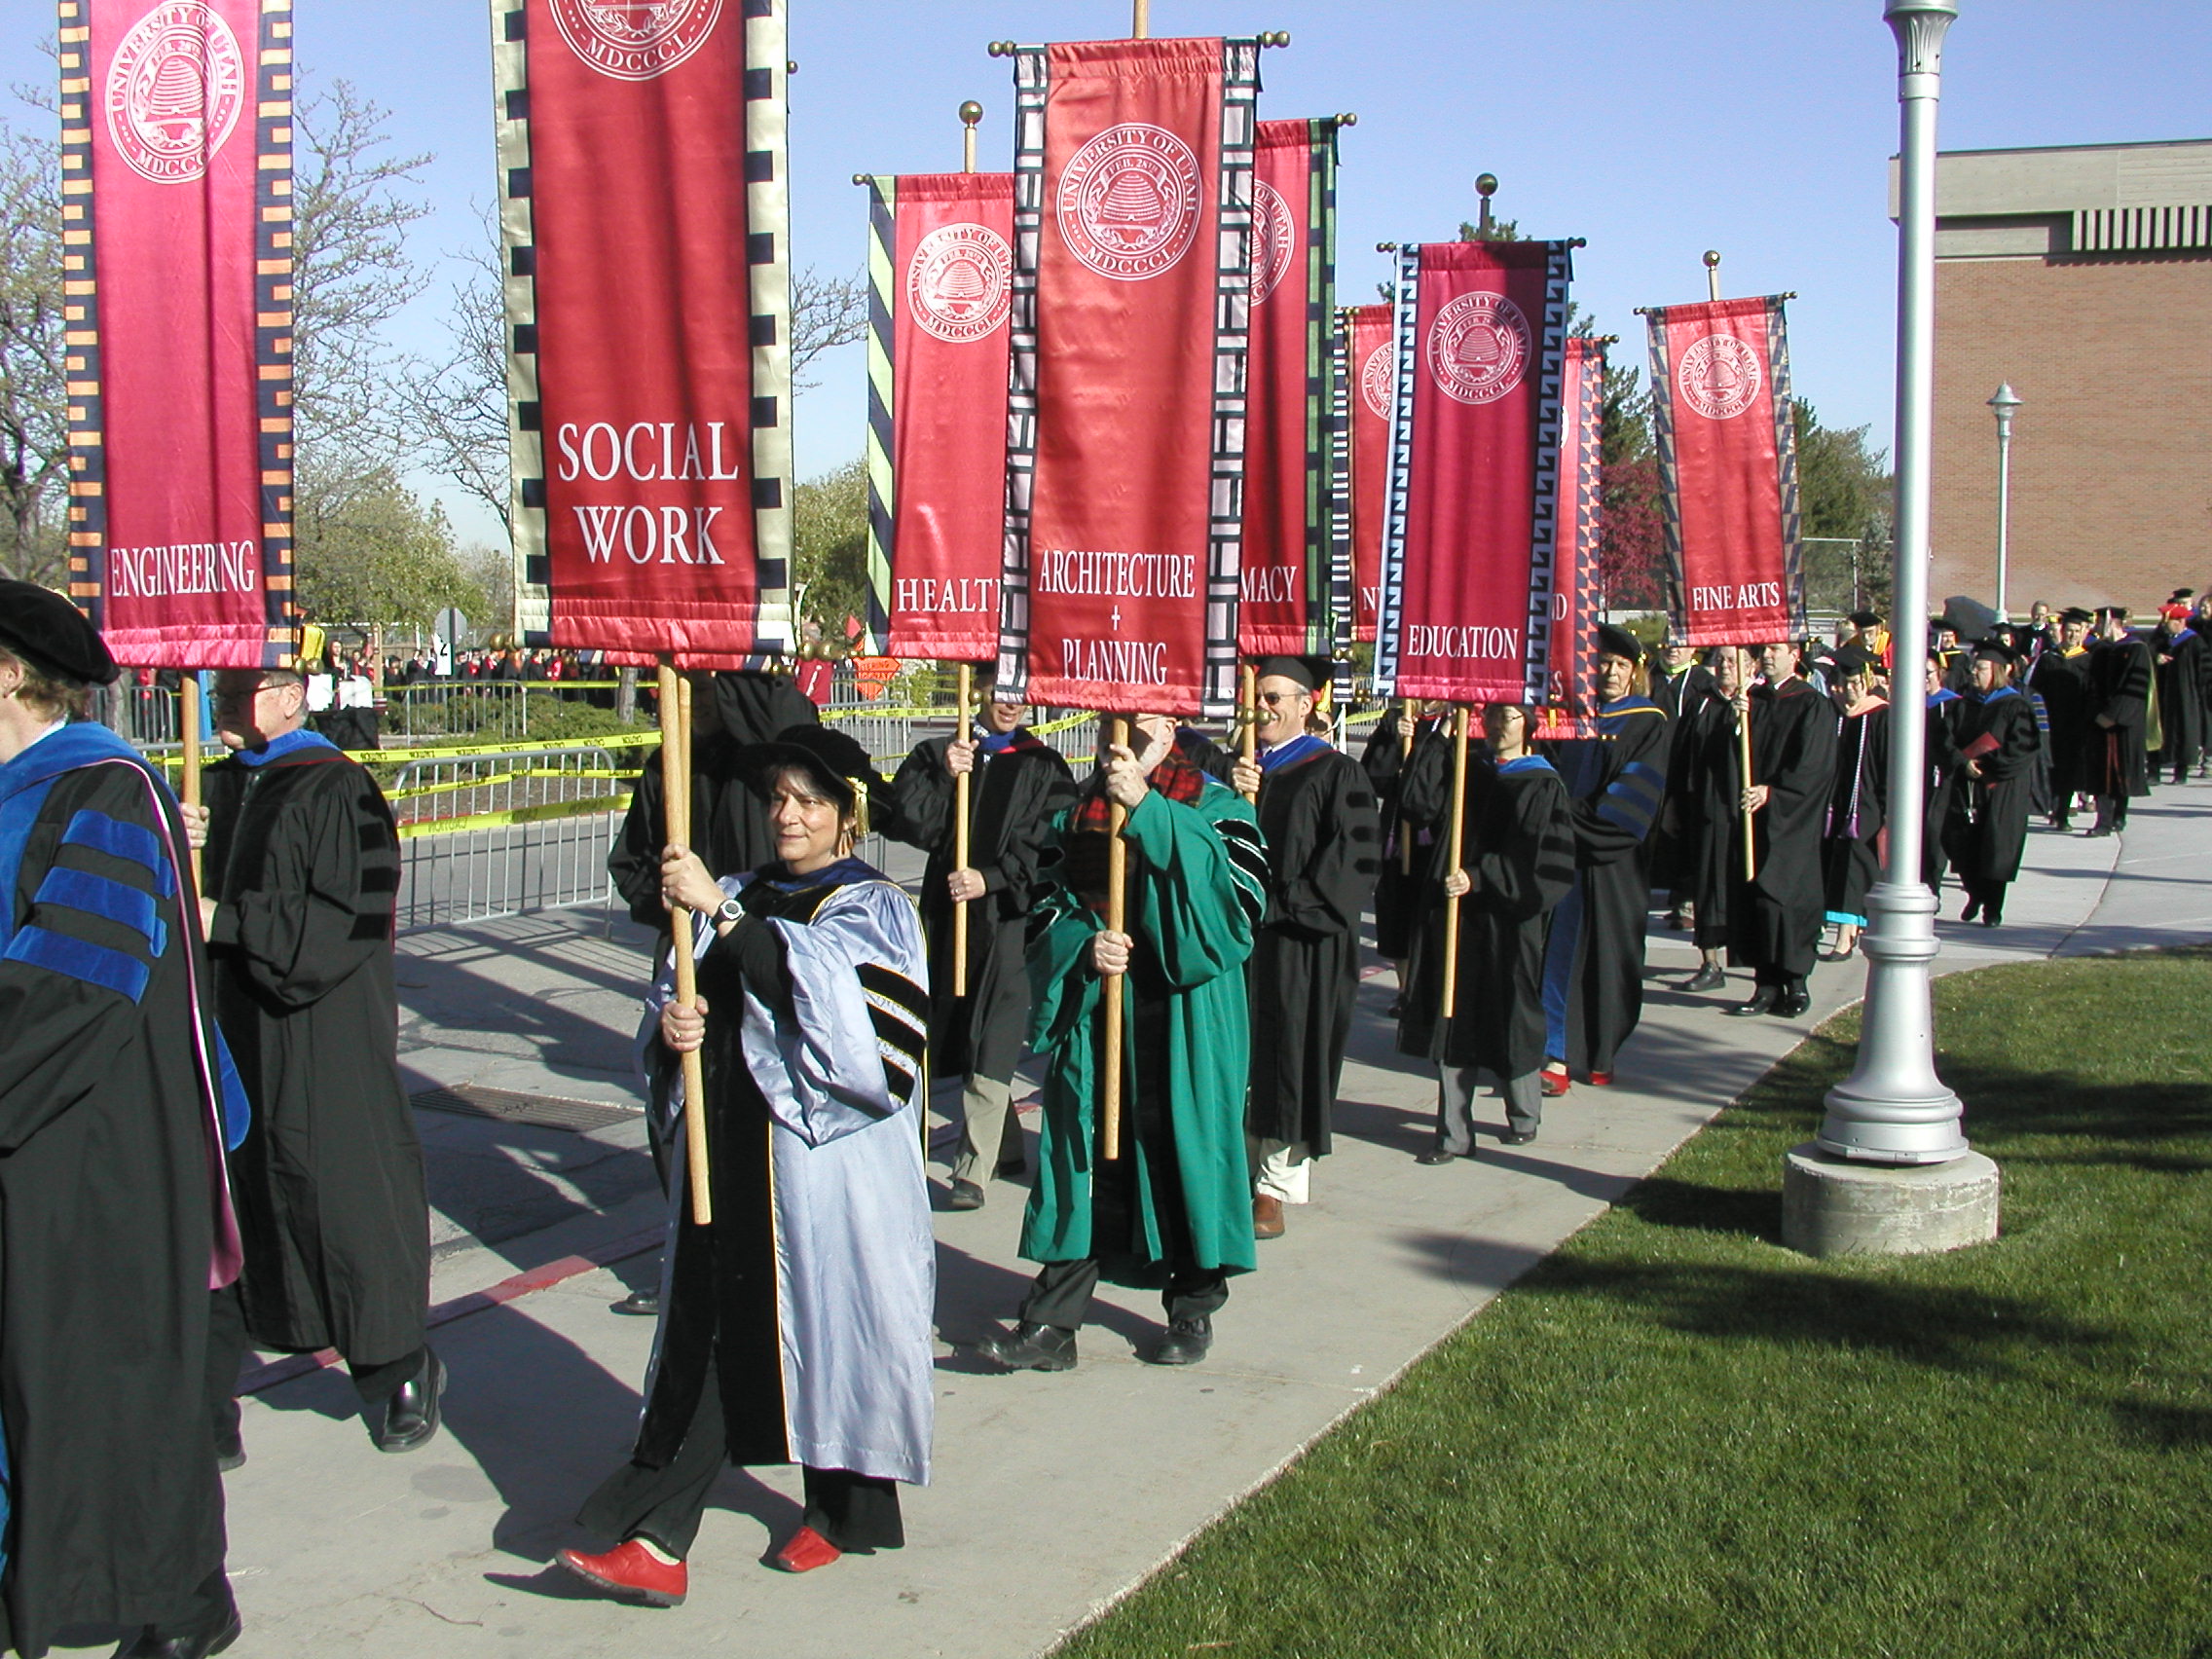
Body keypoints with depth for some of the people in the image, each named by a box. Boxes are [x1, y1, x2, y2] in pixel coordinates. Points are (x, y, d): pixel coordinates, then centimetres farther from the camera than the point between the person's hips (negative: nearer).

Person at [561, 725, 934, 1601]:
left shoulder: (873, 910, -3)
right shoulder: (748, 895, 14)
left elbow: (814, 984, -23)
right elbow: (685, 989, 12)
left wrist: (721, 912, -30)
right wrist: (672, 1020, -11)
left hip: (824, 1160, -5)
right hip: (728, 1146, 5)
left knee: (830, 1323, 4)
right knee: (708, 1328, 3)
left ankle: (846, 1511, 22)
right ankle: (656, 1537, 2)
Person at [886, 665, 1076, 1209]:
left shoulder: (1044, 767, 6)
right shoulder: (936, 755, 11)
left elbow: (1047, 845, -3)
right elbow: (910, 823, -2)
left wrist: (991, 878, -15)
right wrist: (944, 778, -15)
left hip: (1011, 914, -3)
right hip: (948, 911, 3)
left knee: (992, 1042, -10)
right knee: (957, 1035, 10)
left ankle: (973, 1169, -10)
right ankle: (1005, 1145, 26)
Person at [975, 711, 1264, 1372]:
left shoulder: (1213, 808, 1)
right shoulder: (1077, 815, 12)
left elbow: (1237, 890, -18)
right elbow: (1048, 914, 11)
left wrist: (1147, 809, -23)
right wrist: (1085, 945, -12)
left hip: (1183, 1017, -3)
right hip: (1091, 1014, 3)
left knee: (1184, 1151, 4)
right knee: (1084, 1156, 2)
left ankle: (1193, 1309, 20)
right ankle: (1053, 1323, 5)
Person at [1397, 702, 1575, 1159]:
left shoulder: (1542, 786, -4)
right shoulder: (1468, 776, 13)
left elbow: (1535, 860, -13)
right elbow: (1419, 799, -2)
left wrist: (1479, 878, -21)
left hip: (1507, 923, -5)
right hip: (1456, 916, 5)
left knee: (1509, 1018, 7)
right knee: (1453, 1023, 3)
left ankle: (1525, 1115, 30)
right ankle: (1454, 1133, 7)